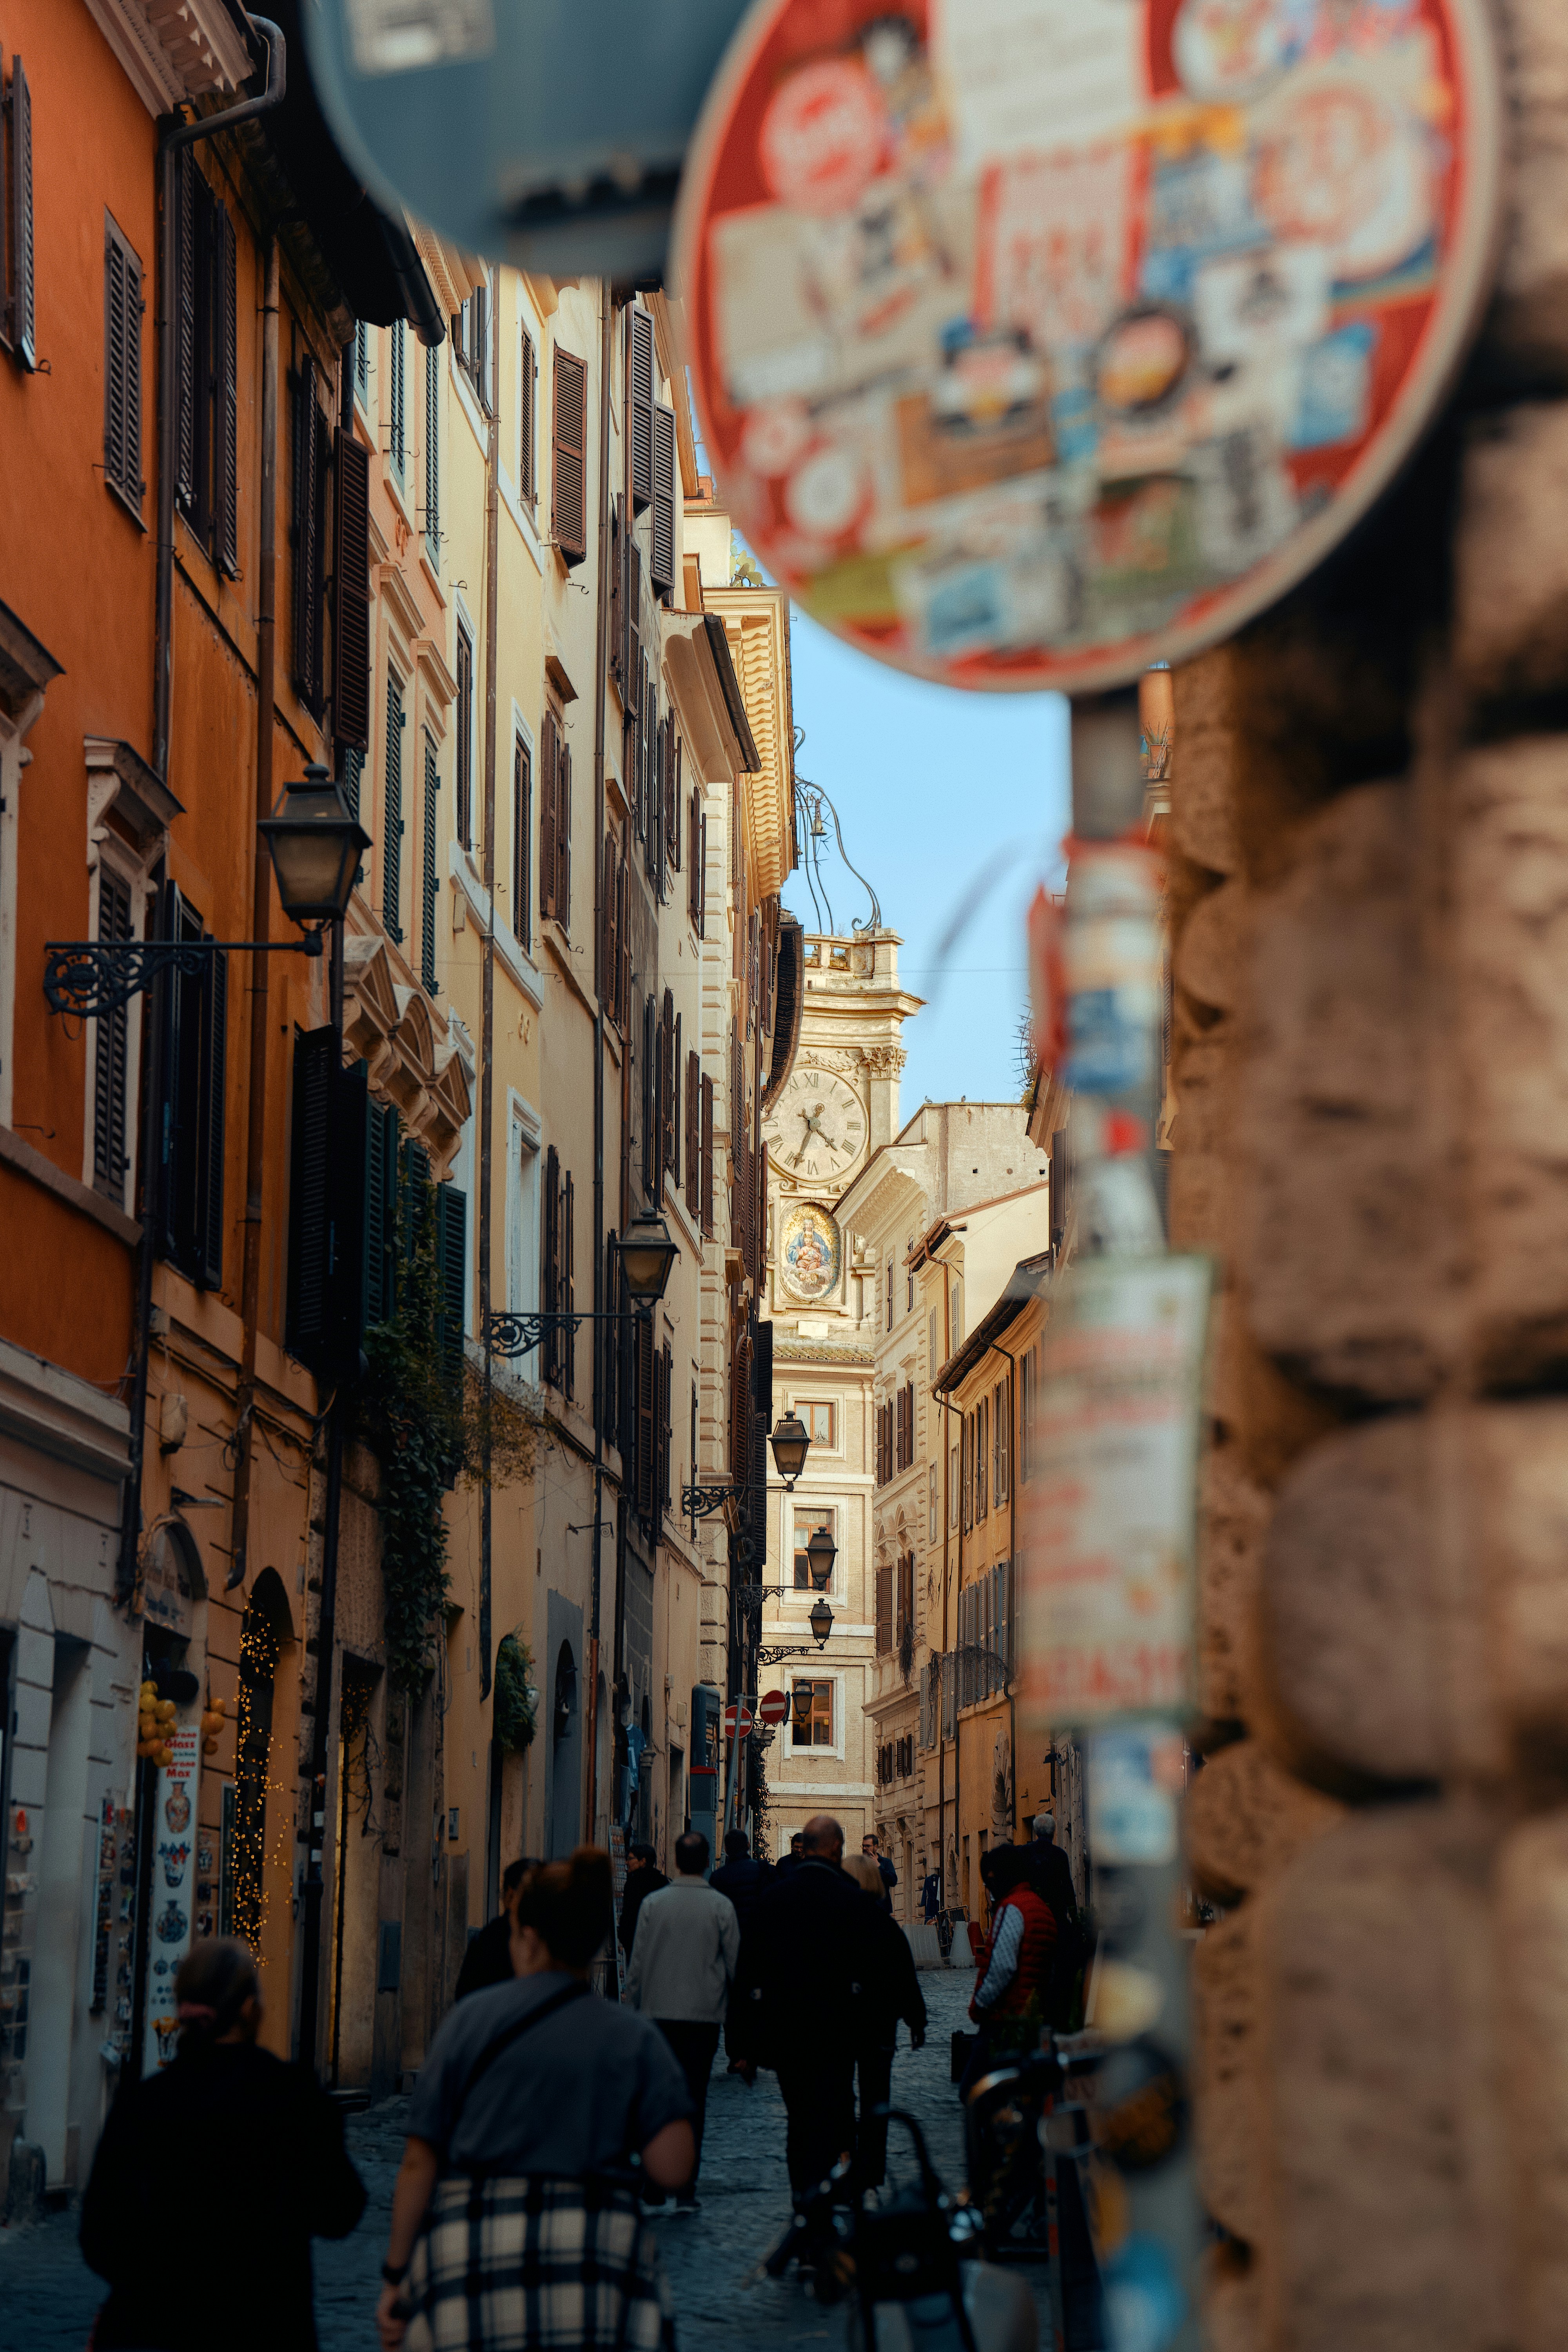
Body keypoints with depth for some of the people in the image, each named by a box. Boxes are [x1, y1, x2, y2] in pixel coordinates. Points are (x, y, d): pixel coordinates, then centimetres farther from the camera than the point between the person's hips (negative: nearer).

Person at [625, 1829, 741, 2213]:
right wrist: (736, 2009, 16)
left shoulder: (653, 1904, -3)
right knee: (694, 2098, 3)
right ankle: (685, 2189, 0)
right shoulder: (721, 1906, -4)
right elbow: (735, 1964, 1)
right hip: (704, 2015, 0)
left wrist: (632, 2008, 10)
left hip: (659, 2013, 1)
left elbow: (638, 1962, 1)